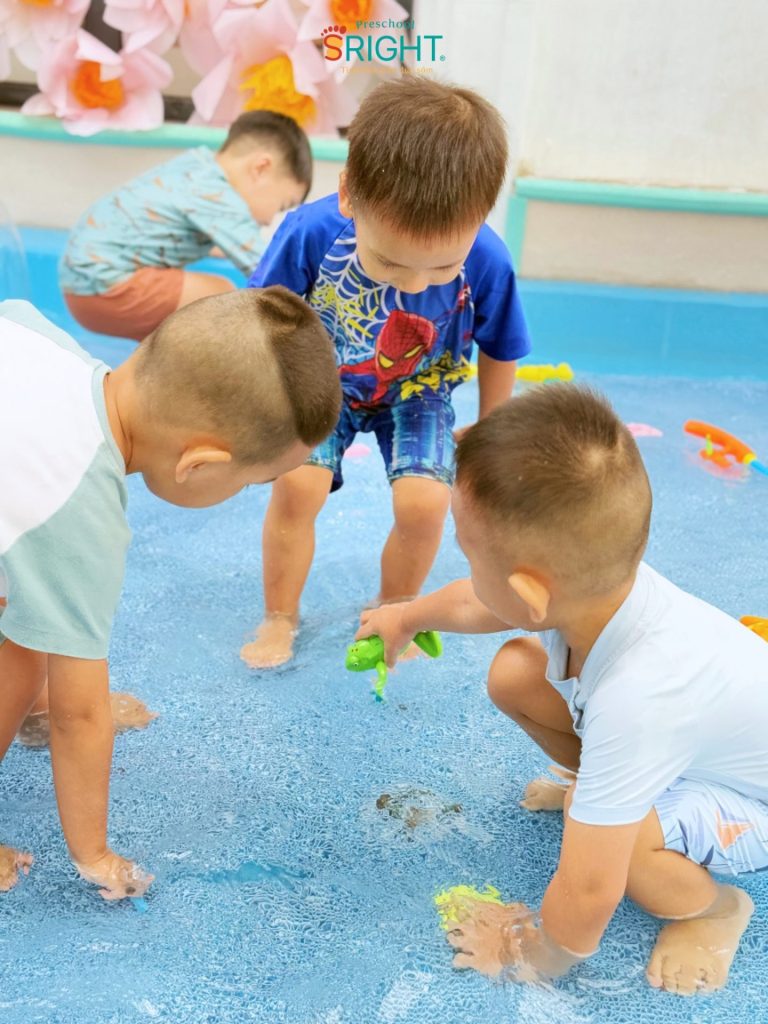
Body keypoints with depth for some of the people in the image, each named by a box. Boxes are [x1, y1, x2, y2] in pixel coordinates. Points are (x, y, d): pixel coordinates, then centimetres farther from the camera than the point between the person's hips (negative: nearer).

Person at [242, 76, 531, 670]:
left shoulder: (488, 263, -29)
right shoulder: (310, 233, -31)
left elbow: (498, 353, -7)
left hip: (417, 394, 0)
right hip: (326, 383, 0)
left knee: (424, 501, -18)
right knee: (297, 484, -18)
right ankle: (280, 618, 8)